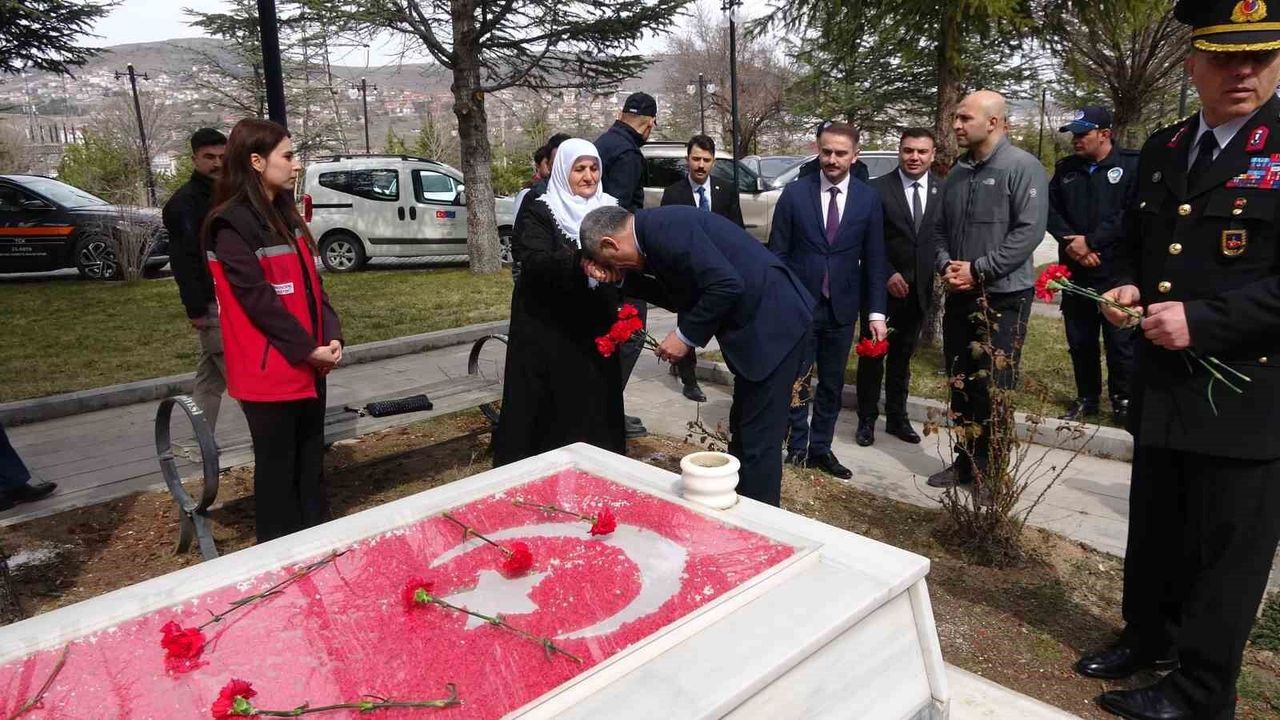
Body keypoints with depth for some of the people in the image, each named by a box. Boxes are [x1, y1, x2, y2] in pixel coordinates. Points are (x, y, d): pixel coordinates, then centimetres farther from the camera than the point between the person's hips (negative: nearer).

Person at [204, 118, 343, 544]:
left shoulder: (286, 214, 11)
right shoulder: (231, 225, -14)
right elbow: (256, 298, -18)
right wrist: (308, 349, -14)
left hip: (309, 364, 8)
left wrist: (331, 337, -1)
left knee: (310, 461, 16)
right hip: (270, 370, -8)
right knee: (278, 467, 5)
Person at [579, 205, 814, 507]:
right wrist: (624, 278, 8)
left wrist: (686, 335, -14)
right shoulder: (657, 228, 11)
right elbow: (686, 297, 16)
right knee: (744, 432, 20)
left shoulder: (664, 228, -19)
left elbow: (727, 285, -26)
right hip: (757, 320, 10)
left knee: (758, 439, -3)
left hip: (773, 321, -10)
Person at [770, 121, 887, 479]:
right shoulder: (794, 193, -3)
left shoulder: (869, 199, 1)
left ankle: (820, 448, 25)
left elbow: (874, 259, 3)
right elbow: (777, 253, -1)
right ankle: (797, 447, 21)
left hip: (842, 308, 2)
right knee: (796, 380, 7)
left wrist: (876, 312, -1)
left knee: (832, 383, 11)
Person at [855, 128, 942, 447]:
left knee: (902, 356, 15)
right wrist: (887, 275, -15)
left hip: (920, 289, 3)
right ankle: (867, 419, 19)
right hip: (883, 287, -3)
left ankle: (897, 417, 28)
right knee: (872, 355, 6)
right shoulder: (878, 189, -7)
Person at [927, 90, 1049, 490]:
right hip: (958, 295, 7)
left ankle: (990, 470, 13)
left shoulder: (1023, 167, -9)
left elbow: (1029, 231, -16)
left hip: (1003, 296, -6)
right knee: (960, 384, 12)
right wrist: (945, 265, -4)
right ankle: (965, 461, 26)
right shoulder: (957, 172, 11)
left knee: (993, 388, -1)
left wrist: (978, 270, -17)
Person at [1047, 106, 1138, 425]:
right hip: (1074, 270, 5)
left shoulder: (1133, 165, -3)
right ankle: (1087, 398, 24)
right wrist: (1070, 242, -8)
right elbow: (1050, 209, 8)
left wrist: (1091, 241, -16)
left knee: (1120, 339, -1)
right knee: (1080, 339, 12)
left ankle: (1123, 400, 13)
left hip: (1116, 271, -5)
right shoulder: (1066, 168, 12)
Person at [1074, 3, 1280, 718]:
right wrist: (1126, 288, 0)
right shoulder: (1162, 150, 8)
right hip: (1163, 385, 6)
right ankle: (1148, 639, 42)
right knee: (1154, 531, 20)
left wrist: (1201, 320, -24)